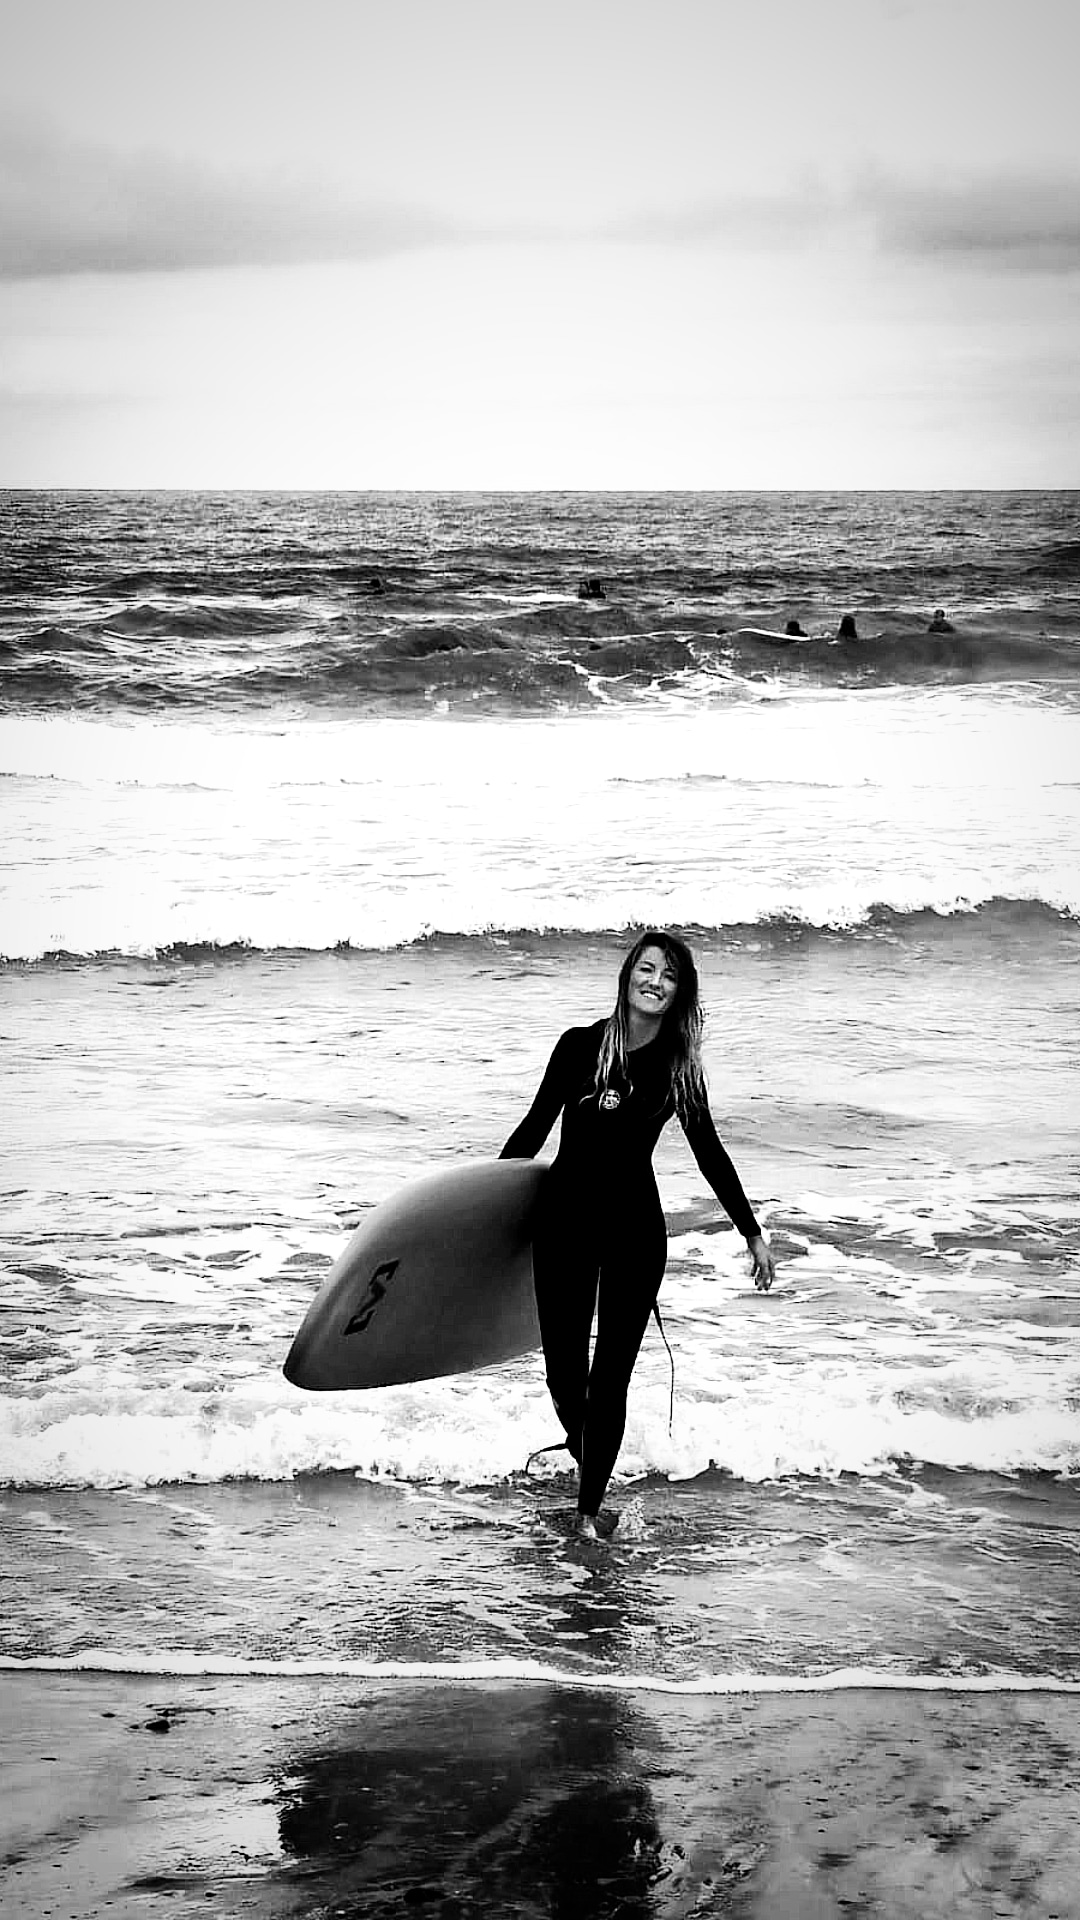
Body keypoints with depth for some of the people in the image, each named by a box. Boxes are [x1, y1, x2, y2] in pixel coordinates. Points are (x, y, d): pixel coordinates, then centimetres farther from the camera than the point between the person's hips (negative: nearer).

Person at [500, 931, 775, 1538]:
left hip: (635, 1229, 0)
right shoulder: (580, 1045, -2)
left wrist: (754, 1235, 11)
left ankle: (590, 1507, 6)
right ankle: (584, 1460, 32)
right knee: (563, 1372, 4)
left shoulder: (678, 1065, -1)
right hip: (565, 1219, 1)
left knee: (611, 1377, -2)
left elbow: (710, 1152, 8)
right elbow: (535, 1128, 7)